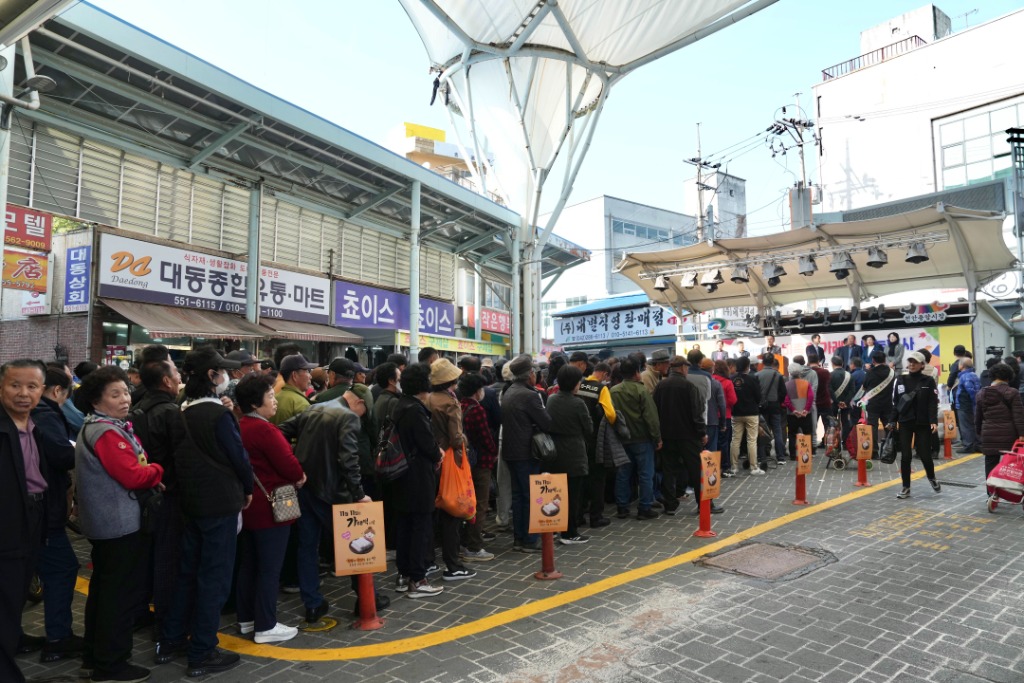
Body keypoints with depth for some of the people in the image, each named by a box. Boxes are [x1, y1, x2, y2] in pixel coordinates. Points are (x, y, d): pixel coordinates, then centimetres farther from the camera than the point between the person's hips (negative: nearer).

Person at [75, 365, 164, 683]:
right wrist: (158, 470, -7)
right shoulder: (107, 432, -21)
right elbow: (134, 477, -24)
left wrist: (149, 473, -1)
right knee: (124, 592, -2)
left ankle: (94, 654, 32)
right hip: (122, 523, -11)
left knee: (103, 587, 20)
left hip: (106, 521, 11)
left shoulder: (97, 428, 13)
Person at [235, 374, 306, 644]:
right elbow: (289, 464, -21)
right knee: (270, 568, 0)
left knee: (248, 564, 18)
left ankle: (246, 618, 29)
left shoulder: (239, 427, 8)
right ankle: (266, 626, 9)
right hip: (270, 507, -10)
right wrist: (300, 477, -1)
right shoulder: (265, 429, -21)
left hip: (247, 505, 10)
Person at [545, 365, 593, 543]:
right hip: (574, 456, -6)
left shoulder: (550, 400, 1)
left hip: (555, 455, 6)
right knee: (573, 495, 4)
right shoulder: (577, 403, -16)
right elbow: (589, 429, -6)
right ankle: (570, 533, 10)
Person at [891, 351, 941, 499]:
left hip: (923, 424, -1)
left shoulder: (929, 381, 0)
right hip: (905, 423, 2)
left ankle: (932, 478, 33)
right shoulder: (901, 380, 5)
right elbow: (895, 402, 7)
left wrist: (934, 421, -16)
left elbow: (933, 403, -5)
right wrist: (892, 420, 0)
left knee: (925, 454, 2)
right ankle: (906, 487, 11)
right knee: (905, 456, 1)